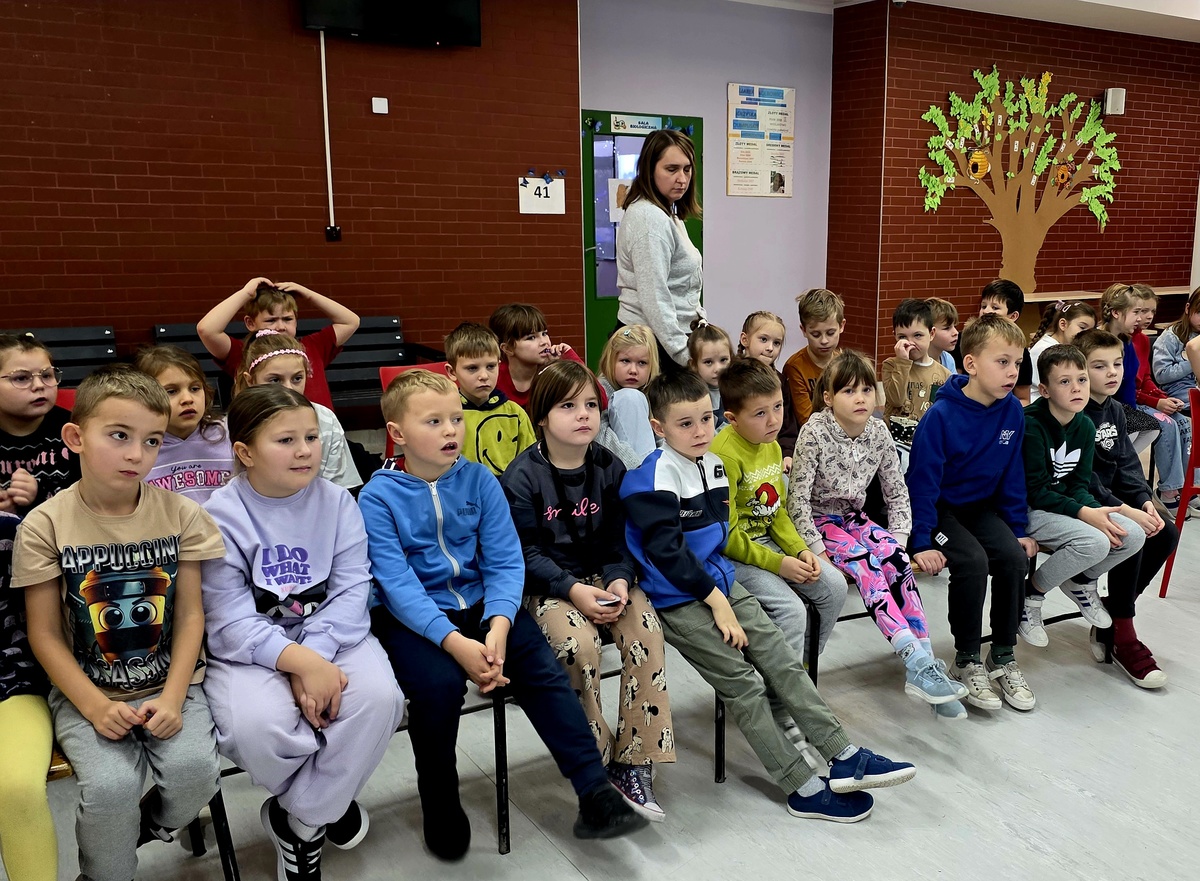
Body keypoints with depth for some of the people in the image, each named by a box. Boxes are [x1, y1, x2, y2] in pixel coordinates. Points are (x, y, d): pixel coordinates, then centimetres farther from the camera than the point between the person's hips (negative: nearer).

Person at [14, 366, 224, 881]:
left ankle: (142, 830, 13)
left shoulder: (179, 514, -4)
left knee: (195, 770, -21)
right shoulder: (45, 525, -8)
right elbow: (45, 634, -5)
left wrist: (173, 698, -13)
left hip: (169, 684, 1)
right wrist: (95, 707, -15)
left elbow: (190, 614, -2)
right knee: (111, 785, -23)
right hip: (86, 691, -1)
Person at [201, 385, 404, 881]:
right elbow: (230, 621, -15)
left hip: (330, 637, 3)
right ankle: (330, 801, 4)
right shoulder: (221, 516, -9)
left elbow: (351, 589, -7)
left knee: (379, 696, -27)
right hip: (250, 650, -2)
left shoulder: (337, 502, 0)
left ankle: (299, 820, -2)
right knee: (258, 725, -33)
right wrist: (299, 661, -29)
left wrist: (316, 654, -24)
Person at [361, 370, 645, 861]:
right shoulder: (378, 497, -9)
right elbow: (398, 584, -17)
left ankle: (596, 795, -7)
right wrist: (455, 641, -29)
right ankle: (441, 810, -2)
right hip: (412, 617, -3)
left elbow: (505, 562, -4)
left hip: (480, 603, 3)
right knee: (439, 683, -28)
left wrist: (498, 624, -23)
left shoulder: (479, 480, 1)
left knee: (543, 668, -16)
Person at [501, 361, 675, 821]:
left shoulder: (609, 467, 3)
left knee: (646, 632, -23)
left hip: (602, 577, 4)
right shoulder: (522, 477, -10)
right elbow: (525, 552, -11)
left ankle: (633, 762, -12)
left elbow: (619, 538, 5)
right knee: (579, 644, -31)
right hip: (545, 584, -4)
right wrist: (572, 589, -21)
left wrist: (620, 579, -14)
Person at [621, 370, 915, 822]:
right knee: (744, 684, -7)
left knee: (783, 661, 0)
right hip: (677, 599, -8)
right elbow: (667, 551, -21)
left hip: (718, 581, 8)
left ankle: (845, 758, 4)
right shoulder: (656, 477, -17)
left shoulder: (713, 463, 9)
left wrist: (721, 590, 9)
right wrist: (716, 601, -17)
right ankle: (803, 789, 0)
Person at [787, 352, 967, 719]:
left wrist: (898, 539, -7)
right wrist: (817, 549, -23)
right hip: (819, 521, -4)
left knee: (897, 560, -23)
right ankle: (917, 661, -32)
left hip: (854, 518, 5)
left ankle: (924, 666, -21)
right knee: (865, 563, -30)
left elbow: (897, 493, 5)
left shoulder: (878, 432, -3)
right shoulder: (815, 433, -18)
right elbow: (797, 499, -19)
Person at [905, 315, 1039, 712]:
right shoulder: (942, 415, -21)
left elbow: (1013, 474, 6)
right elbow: (922, 481, -18)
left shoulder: (1012, 411, -5)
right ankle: (966, 661, -7)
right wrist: (922, 541, -20)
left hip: (982, 507, 5)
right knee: (973, 561, -27)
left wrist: (1019, 529, 5)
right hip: (940, 509, -5)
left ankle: (1003, 656, 3)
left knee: (1014, 557, -18)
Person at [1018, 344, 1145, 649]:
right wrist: (1083, 513, -25)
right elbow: (1035, 491, -20)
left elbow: (1078, 484, 5)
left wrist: (1096, 509, -16)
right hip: (1028, 510, -7)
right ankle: (1031, 595, -6)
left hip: (1066, 504, 8)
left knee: (1134, 536, -10)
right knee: (1094, 542, -30)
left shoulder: (1085, 426, 3)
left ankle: (1081, 581, 18)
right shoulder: (1031, 426, -20)